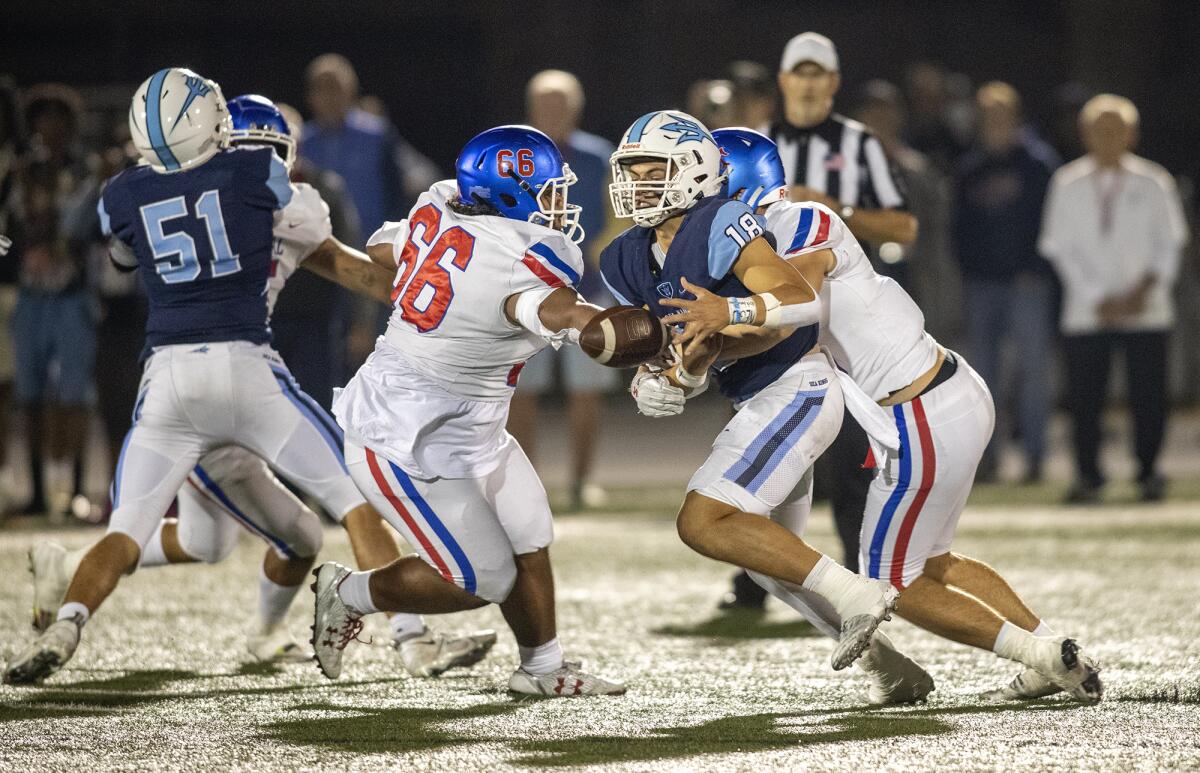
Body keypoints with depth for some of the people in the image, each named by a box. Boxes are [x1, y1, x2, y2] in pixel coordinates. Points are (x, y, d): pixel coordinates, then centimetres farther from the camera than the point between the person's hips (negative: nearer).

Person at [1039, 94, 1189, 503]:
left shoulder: (1153, 183, 4)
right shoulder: (1067, 184, 3)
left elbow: (1168, 244, 7)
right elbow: (1061, 249, 2)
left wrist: (1143, 289, -7)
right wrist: (1100, 299, -7)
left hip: (1146, 312, 0)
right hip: (1087, 312, 0)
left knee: (1149, 396, -3)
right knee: (1084, 397, -3)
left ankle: (1148, 473, 12)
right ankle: (1088, 476, 8)